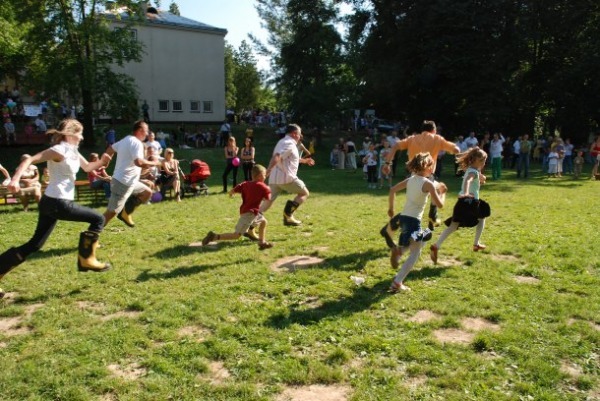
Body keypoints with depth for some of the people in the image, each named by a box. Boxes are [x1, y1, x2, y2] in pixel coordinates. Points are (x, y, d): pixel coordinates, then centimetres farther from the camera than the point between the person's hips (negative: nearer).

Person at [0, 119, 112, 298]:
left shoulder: (72, 150, 12)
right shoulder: (59, 150, -15)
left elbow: (87, 167, 24)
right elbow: (30, 160, -22)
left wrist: (102, 161, 3)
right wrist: (15, 179, -36)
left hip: (51, 202, 9)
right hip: (58, 203, -9)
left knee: (34, 245, 13)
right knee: (98, 219, -1)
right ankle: (86, 259, 6)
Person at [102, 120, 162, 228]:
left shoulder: (125, 140, 13)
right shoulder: (136, 142, -17)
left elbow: (110, 149, 24)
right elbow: (139, 162, -31)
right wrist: (154, 163, -17)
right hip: (123, 183, -10)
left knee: (147, 192, 20)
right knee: (112, 212, -6)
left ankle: (125, 213, 19)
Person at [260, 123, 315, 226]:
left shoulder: (282, 142, 23)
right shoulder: (289, 143, -9)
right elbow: (277, 157, -25)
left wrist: (304, 161, 49)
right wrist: (268, 170, -37)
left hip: (274, 178, 9)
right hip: (286, 178, -9)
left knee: (268, 201, 7)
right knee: (304, 193, 10)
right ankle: (288, 215, -4)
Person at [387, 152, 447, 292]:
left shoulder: (410, 180, 8)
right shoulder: (428, 183, -10)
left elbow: (392, 190, 14)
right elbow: (440, 204, -7)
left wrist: (391, 208, 22)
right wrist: (443, 192, 11)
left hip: (403, 217, 7)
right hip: (413, 220, -7)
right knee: (415, 254, 5)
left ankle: (397, 249, 10)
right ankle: (397, 283, -2)